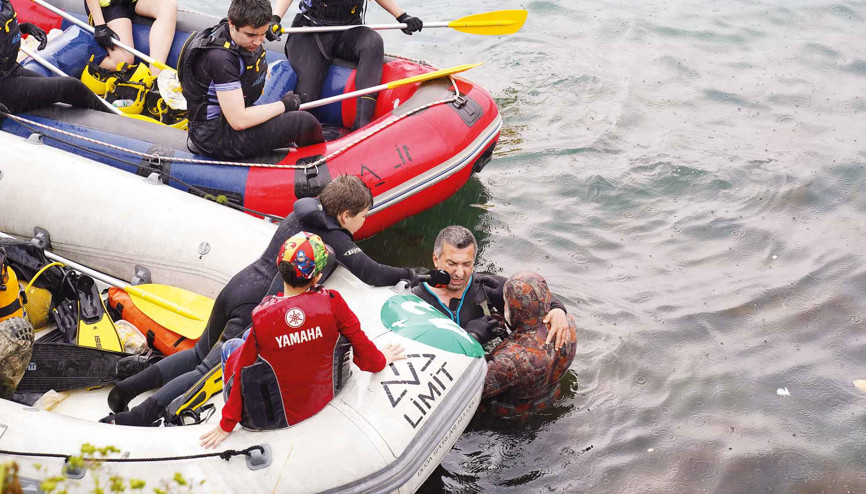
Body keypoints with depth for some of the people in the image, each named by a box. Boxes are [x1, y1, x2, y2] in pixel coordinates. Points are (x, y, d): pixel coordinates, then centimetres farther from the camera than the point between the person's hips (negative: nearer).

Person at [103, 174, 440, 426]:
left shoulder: (302, 213, 13)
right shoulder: (334, 239, -10)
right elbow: (372, 274, -10)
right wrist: (407, 275, 8)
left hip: (236, 287, 9)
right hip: (256, 307, -9)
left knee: (201, 354, 24)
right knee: (213, 370, -10)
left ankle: (130, 387, 16)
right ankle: (136, 417, -18)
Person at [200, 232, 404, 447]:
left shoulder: (263, 318, -24)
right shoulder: (332, 303, -21)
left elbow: (243, 372, -14)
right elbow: (361, 343, -10)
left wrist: (226, 425, -2)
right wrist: (381, 359, 14)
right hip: (323, 398, 3)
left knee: (231, 347, 22)